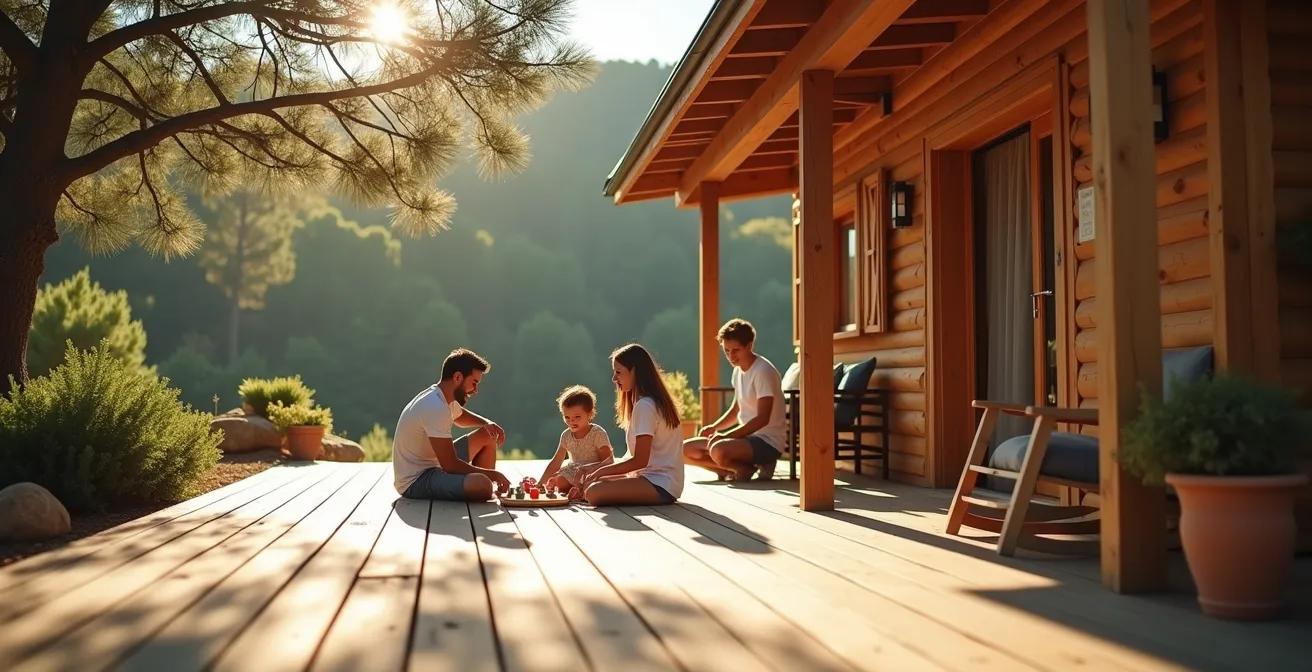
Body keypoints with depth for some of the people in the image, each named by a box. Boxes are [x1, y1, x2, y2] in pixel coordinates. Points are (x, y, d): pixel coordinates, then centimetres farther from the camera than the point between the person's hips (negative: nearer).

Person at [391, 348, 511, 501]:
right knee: (482, 485, -34)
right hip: (416, 480, -11)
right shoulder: (436, 407, -24)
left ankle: (485, 496, 10)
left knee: (487, 436, 13)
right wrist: (492, 474, -13)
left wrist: (487, 423, 9)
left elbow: (461, 417, 31)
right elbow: (451, 465, -25)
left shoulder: (442, 398, 6)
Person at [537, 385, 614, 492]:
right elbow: (556, 463, 6)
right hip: (575, 473, 7)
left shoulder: (598, 433, -15)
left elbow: (608, 461, -20)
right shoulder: (566, 436, 2)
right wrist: (540, 483, -1)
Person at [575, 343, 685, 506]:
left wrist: (601, 471, -8)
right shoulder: (653, 402, 15)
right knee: (591, 483, 12)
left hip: (660, 485, -10)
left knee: (594, 492, -26)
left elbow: (640, 460, -19)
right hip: (654, 476, 10)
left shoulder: (644, 406, -17)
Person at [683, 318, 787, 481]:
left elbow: (762, 418, -21)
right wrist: (714, 427, 3)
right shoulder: (738, 370, 10)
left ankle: (749, 468, -8)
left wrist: (726, 435, -22)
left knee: (719, 451, -37)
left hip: (767, 442, -9)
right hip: (748, 437, 9)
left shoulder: (763, 371, -16)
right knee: (686, 450, 1)